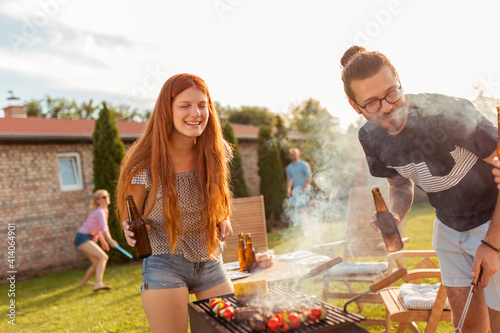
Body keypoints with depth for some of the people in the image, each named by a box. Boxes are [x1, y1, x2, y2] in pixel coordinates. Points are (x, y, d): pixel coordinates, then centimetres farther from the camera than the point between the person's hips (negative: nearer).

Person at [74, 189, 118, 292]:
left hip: (86, 238, 10)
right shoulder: (100, 212, -16)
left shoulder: (103, 211, 13)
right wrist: (110, 240, -47)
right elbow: (104, 228, -33)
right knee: (103, 257, -25)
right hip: (83, 238, -10)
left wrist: (102, 241, 32)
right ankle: (98, 283, -39)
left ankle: (85, 281, 44)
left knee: (97, 262, 23)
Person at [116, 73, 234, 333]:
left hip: (210, 262, 4)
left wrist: (223, 218, -4)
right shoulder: (145, 164, -17)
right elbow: (129, 216, -4)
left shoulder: (217, 152, -6)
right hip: (164, 265, -4)